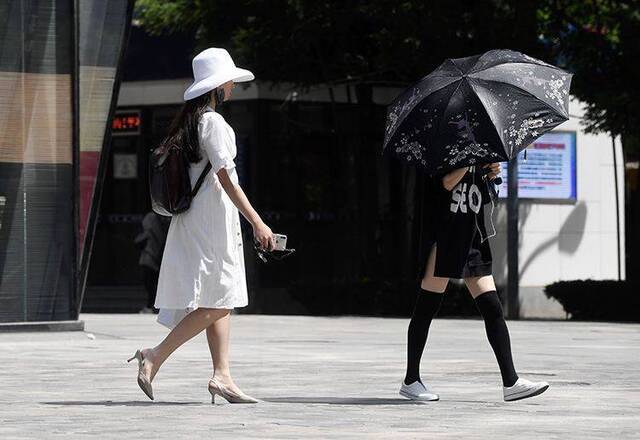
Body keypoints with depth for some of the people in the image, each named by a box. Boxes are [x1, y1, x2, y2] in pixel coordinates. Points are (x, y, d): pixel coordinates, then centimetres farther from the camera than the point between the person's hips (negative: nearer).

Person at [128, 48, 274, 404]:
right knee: (219, 302, -8)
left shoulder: (190, 121, 14)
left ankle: (222, 376, 4)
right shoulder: (213, 122, -14)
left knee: (223, 300, 8)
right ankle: (155, 357, -11)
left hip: (194, 218, 10)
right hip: (213, 218, -10)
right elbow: (226, 178, -18)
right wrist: (257, 222, -18)